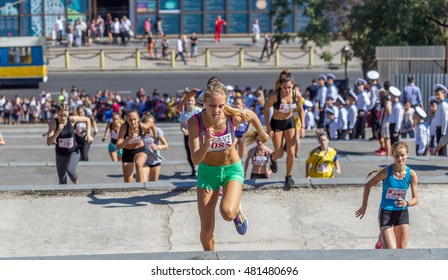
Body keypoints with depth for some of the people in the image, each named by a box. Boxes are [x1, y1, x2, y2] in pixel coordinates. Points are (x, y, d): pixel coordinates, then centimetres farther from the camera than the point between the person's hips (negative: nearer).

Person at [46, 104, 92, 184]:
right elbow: (49, 142, -26)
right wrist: (58, 131, -36)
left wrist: (88, 134, -5)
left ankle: (76, 183, 4)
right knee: (62, 181, 7)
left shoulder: (72, 119, -16)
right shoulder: (53, 122, -19)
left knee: (70, 170, -27)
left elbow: (87, 119, 4)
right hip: (60, 154, 1)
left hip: (73, 151, -1)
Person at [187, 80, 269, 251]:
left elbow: (252, 115, 2)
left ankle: (238, 211, 11)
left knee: (228, 213, -28)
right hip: (207, 171, 1)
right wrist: (206, 143, -46)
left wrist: (262, 134, 19)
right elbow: (195, 160, -28)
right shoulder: (195, 122, -24)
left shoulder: (234, 117, -22)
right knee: (207, 228, 0)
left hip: (232, 169, -1)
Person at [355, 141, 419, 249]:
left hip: (402, 213, 4)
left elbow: (416, 199, -3)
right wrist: (364, 206, 4)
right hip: (386, 213, -4)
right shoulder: (386, 172, -16)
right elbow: (368, 185, -1)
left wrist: (406, 203, -25)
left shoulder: (411, 174, -8)